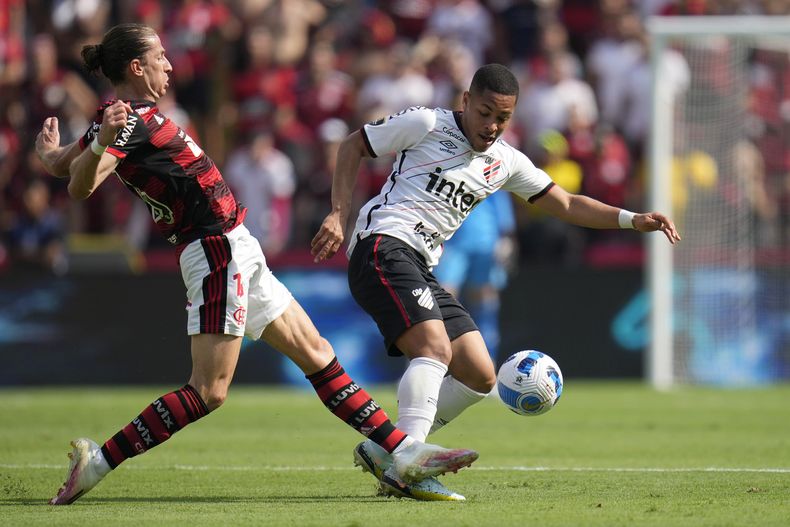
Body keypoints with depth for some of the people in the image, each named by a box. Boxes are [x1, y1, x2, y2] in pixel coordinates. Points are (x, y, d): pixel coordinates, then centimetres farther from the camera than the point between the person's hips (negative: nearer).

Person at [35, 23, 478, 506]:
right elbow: (80, 187, -31)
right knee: (209, 391, -15)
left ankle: (403, 453, 13)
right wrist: (103, 142, -47)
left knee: (318, 355, 11)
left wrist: (53, 147, 36)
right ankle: (96, 461, -9)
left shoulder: (126, 116, 11)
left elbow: (57, 163, 17)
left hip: (237, 255, 11)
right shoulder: (131, 121, -16)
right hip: (216, 249, -11)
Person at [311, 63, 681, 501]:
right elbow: (352, 146, 6)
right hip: (383, 246, -8)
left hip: (420, 268, 8)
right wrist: (339, 214, -4)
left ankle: (382, 451, 3)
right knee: (435, 347, -28)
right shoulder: (426, 125, -2)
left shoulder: (505, 163, 15)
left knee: (479, 376, 3)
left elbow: (567, 205, 18)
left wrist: (633, 220, 5)